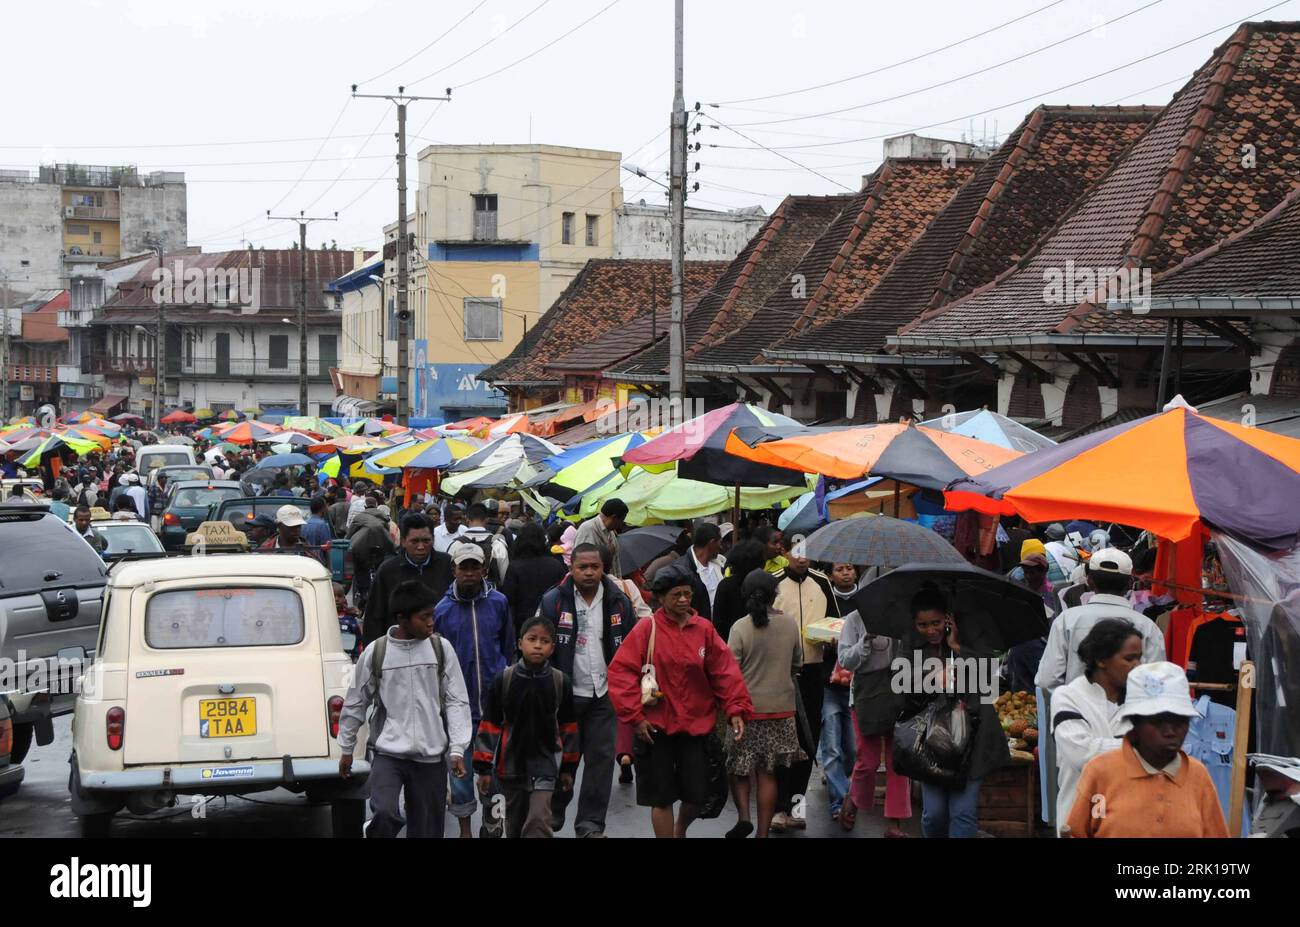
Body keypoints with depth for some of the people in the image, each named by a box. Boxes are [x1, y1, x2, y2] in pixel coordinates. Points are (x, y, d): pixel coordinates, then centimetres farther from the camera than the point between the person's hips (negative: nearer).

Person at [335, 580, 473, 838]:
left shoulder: (441, 648, 0)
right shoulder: (375, 653, -3)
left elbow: (456, 701, 2)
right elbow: (355, 703, 8)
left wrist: (457, 749, -5)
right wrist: (346, 749, 14)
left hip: (431, 756, 2)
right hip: (388, 752, -2)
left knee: (427, 828, 5)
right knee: (385, 813, -24)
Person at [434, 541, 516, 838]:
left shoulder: (498, 602, 1)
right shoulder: (442, 609, -2)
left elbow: (508, 647, 11)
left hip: (495, 698, 0)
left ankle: (490, 809, 32)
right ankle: (465, 826, 19)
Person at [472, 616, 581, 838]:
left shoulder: (561, 683, -3)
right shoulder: (503, 681, -5)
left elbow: (568, 727, 7)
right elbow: (489, 725, -1)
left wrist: (568, 767, 11)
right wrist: (484, 767, -2)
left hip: (545, 762, -1)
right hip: (511, 762, 1)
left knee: (538, 822, -14)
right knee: (515, 824, 15)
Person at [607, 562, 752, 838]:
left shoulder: (704, 629, 2)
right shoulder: (647, 629, -7)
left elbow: (725, 671, 1)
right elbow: (620, 672, -10)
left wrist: (735, 709, -9)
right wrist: (635, 716, -13)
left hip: (697, 727, 3)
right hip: (656, 727, -2)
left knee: (697, 796, 7)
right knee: (661, 797, 3)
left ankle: (680, 831, 39)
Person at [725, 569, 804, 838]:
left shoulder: (740, 628, -14)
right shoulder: (790, 624, -3)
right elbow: (797, 664, 10)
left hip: (748, 708, -3)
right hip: (781, 707, 3)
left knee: (738, 768, 14)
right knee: (767, 774, 8)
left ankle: (744, 816, -5)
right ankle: (763, 832, 9)